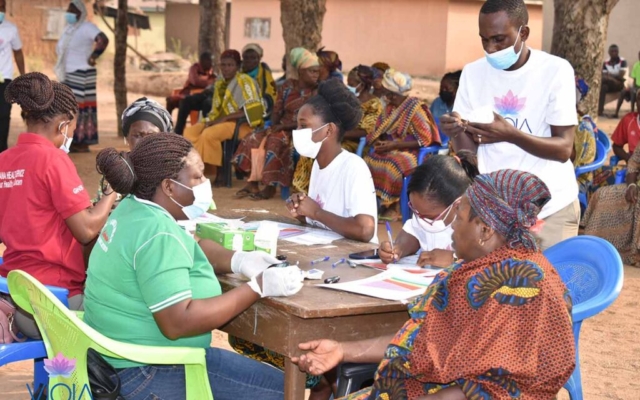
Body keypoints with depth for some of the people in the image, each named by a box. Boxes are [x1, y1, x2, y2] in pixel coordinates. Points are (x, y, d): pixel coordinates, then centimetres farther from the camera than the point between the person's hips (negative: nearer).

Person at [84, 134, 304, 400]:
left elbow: (189, 248, 19)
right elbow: (178, 323, -30)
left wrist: (238, 261, -1)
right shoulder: (157, 233, -24)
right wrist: (258, 287, -25)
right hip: (147, 376, -10)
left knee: (264, 372, 20)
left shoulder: (134, 208, 5)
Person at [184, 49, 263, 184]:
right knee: (190, 132, -7)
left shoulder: (245, 81, -11)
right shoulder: (220, 82, 12)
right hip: (222, 121, 8)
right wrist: (209, 121, -7)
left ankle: (210, 172, -18)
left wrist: (225, 118, -21)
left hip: (243, 124, -8)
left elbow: (252, 110, -20)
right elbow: (217, 109, 16)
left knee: (209, 134, -30)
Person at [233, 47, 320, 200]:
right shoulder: (288, 86, 7)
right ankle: (253, 182, -17)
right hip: (282, 128, 5)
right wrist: (274, 126, -12)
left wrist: (283, 126, -18)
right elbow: (277, 111, 8)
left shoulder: (316, 92, -5)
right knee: (255, 138, -16)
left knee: (276, 142, -31)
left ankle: (271, 186, -24)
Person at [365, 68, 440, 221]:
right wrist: (379, 142, -9)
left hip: (411, 152, -6)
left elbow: (425, 140, -17)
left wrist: (393, 145, -20)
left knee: (393, 165, -36)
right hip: (391, 150, 6)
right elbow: (379, 132, 17)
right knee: (367, 162, -21)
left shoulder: (415, 109, -13)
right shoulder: (390, 108, 8)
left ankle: (394, 206, -19)